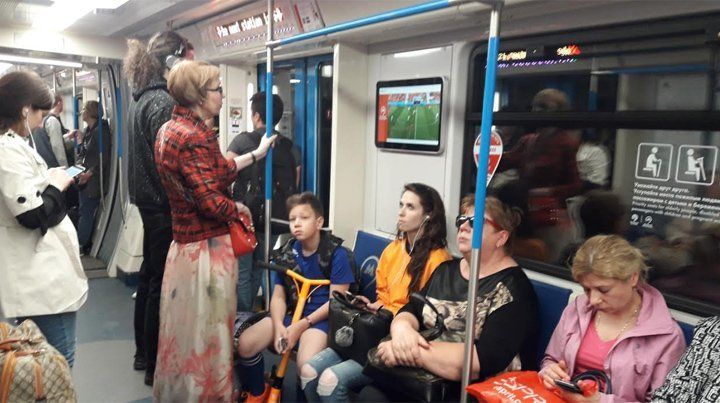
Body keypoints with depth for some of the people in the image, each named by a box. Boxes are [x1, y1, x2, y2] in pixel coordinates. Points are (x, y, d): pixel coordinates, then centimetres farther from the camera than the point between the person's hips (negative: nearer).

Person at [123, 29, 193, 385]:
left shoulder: (140, 97, 11)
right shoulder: (163, 102, -18)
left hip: (147, 201, 10)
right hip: (165, 207, -10)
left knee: (149, 275, 18)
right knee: (162, 284, 0)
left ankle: (143, 352, 32)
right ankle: (156, 366, 13)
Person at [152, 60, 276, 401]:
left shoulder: (169, 129, 9)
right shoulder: (195, 136, -21)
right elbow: (213, 202, -25)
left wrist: (256, 154, 21)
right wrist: (240, 209, -5)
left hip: (183, 243, 10)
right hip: (207, 247, -10)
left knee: (185, 328, 22)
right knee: (205, 332, 6)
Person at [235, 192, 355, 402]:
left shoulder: (337, 254, -10)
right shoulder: (286, 253, 6)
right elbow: (278, 296, 5)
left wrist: (301, 326, -16)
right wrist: (279, 326, -15)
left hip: (319, 318, -5)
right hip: (289, 313, 5)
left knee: (306, 365, -32)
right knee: (245, 343, -14)